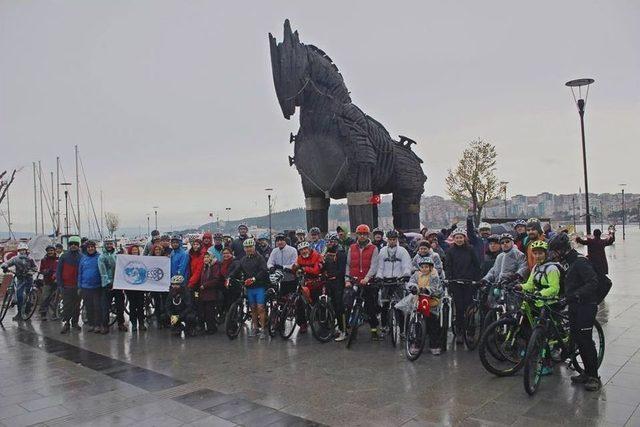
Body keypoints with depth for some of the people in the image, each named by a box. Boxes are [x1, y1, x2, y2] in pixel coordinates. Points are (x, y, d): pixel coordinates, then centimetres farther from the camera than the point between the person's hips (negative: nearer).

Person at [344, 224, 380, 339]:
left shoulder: (373, 249, 2)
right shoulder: (352, 248, 11)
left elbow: (374, 265, -7)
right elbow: (348, 265, 10)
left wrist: (367, 278, -22)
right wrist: (347, 280, -1)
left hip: (368, 282, -2)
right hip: (354, 282, 2)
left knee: (371, 306, 0)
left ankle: (374, 329, 9)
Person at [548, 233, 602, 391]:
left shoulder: (580, 262, -17)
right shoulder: (570, 263, 13)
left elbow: (593, 283, -25)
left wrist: (576, 295, -31)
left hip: (585, 306, -10)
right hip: (574, 307, 10)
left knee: (586, 341, -5)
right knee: (577, 339, 12)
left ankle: (594, 377, 6)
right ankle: (587, 373, 23)